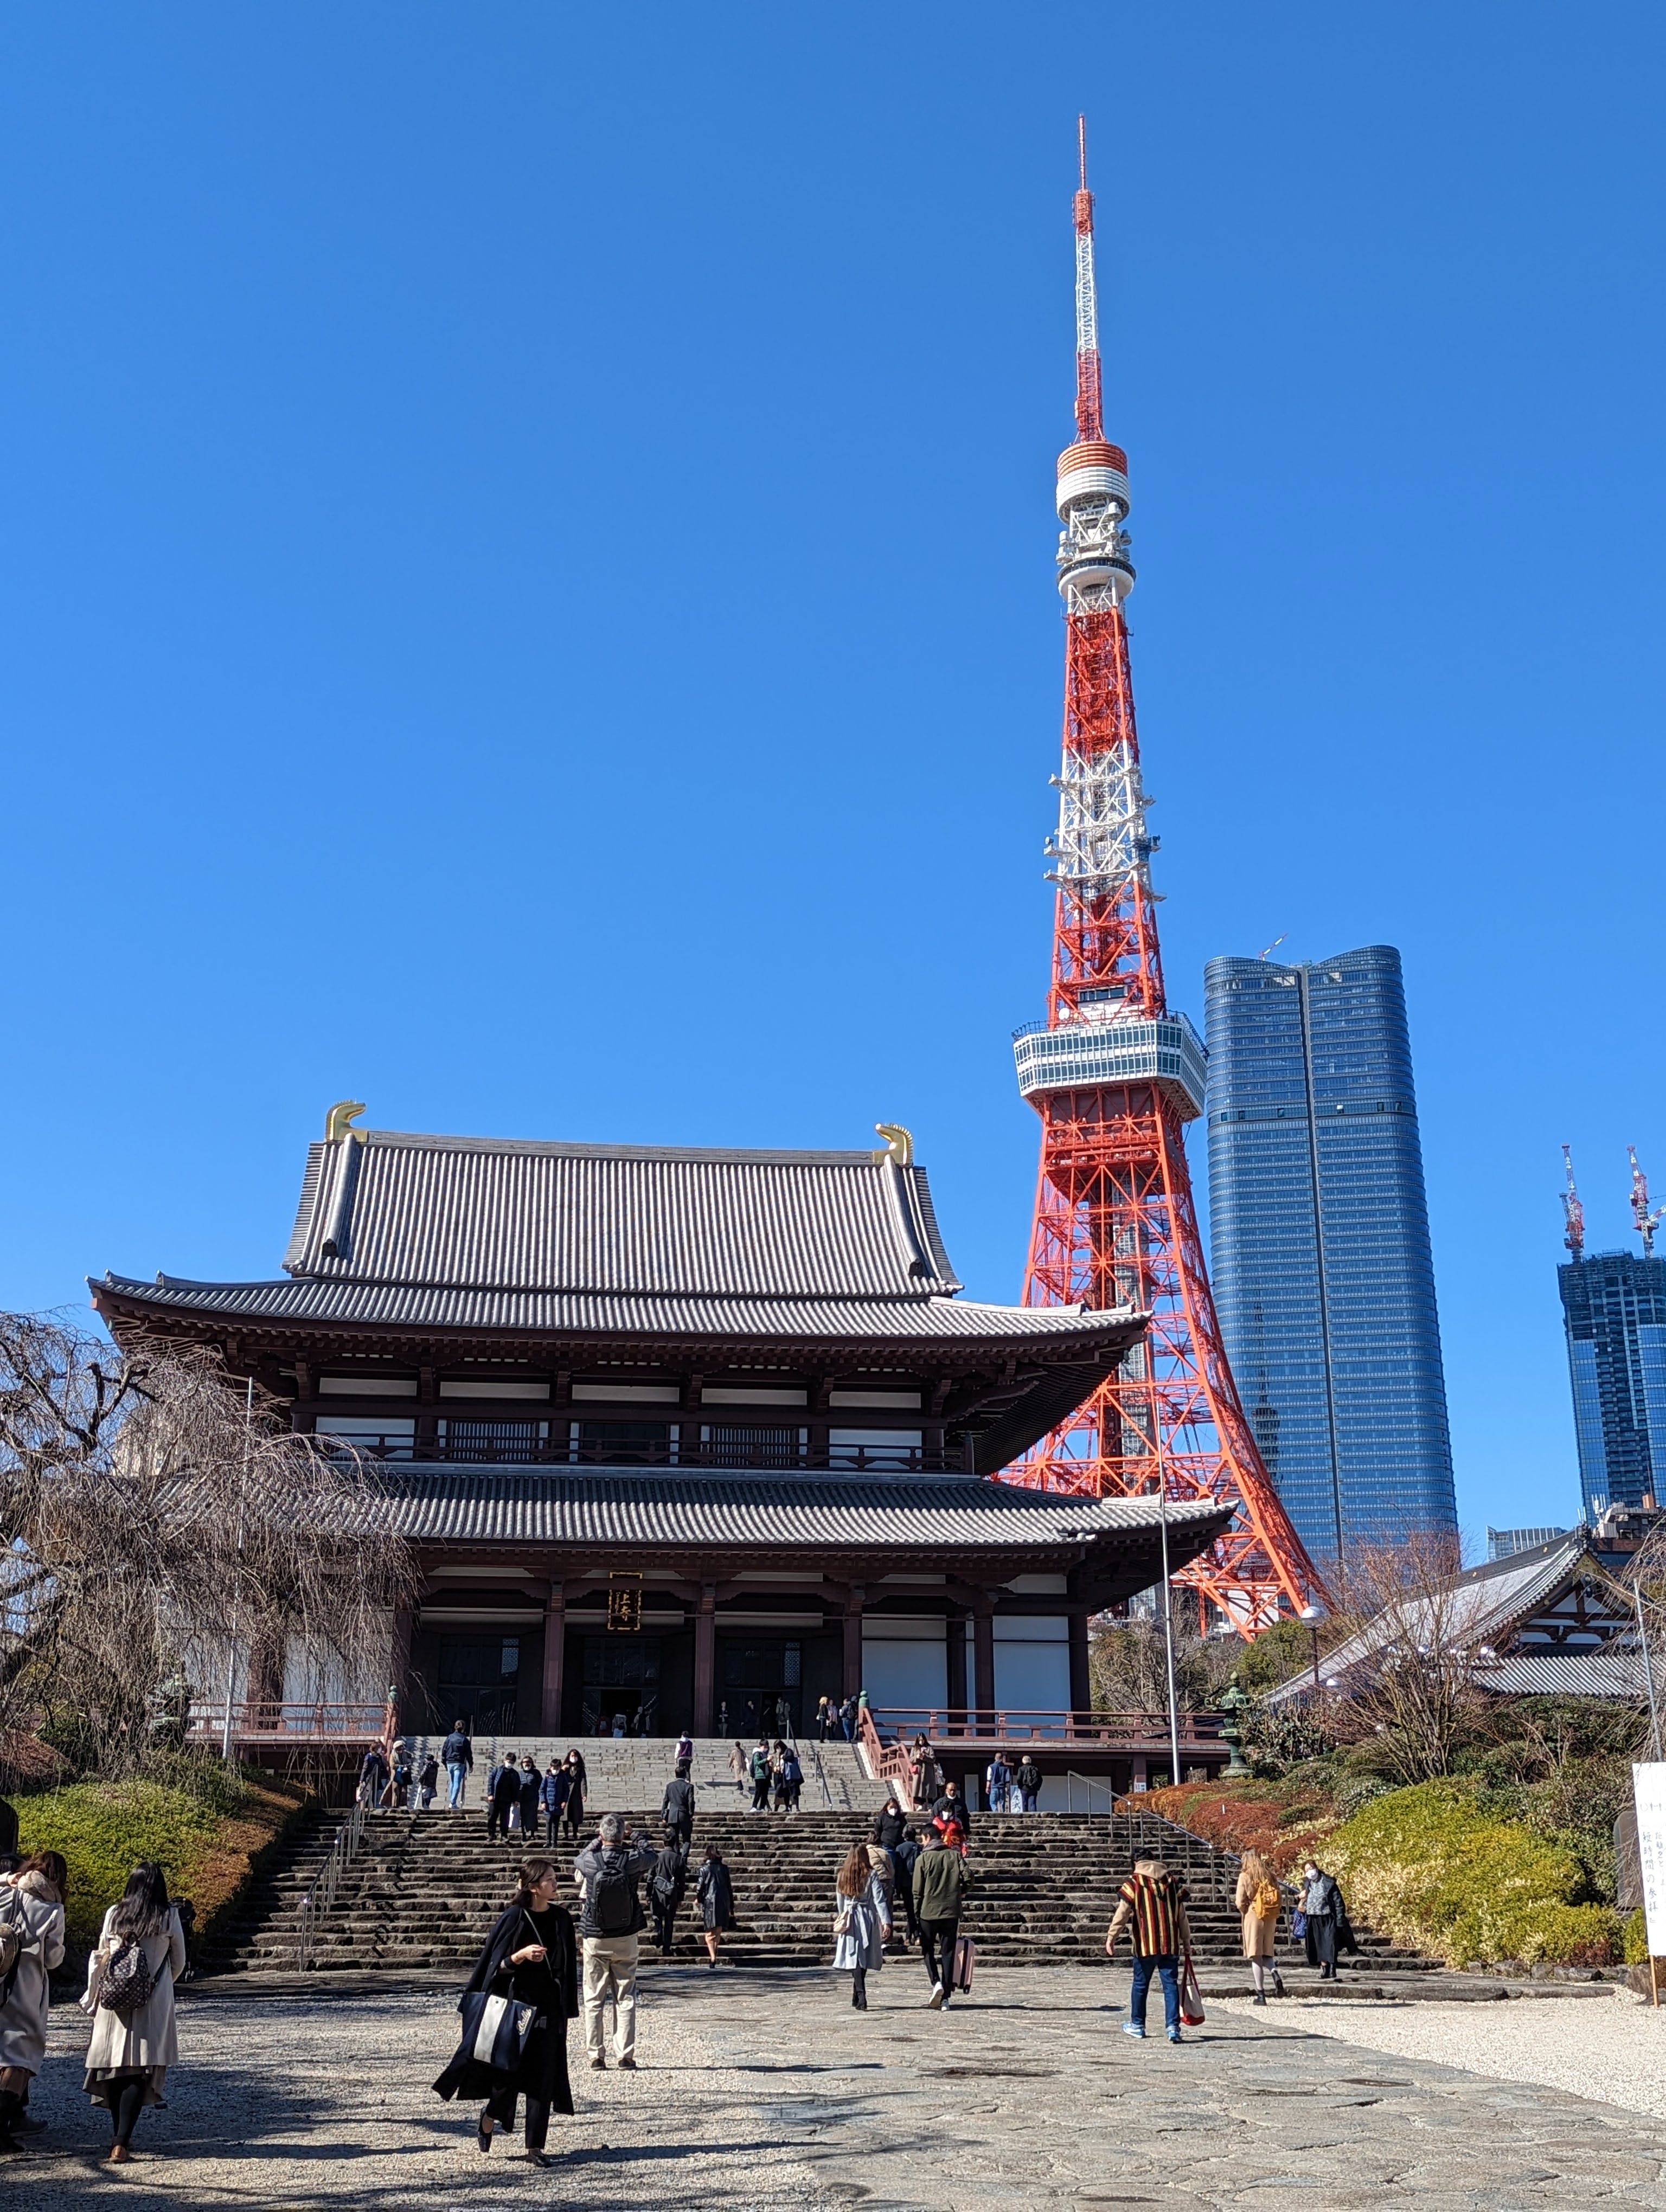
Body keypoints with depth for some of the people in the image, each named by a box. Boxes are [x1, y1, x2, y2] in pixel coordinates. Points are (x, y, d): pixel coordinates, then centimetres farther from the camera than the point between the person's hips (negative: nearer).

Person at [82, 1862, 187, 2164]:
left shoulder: (114, 1914, 1)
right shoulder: (169, 1917, -3)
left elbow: (99, 1958, 8)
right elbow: (179, 1963, 7)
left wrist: (93, 1997, 20)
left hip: (114, 2000, 2)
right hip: (153, 2003, -2)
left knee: (114, 2069, 14)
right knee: (141, 2071, -2)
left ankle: (119, 2136, 22)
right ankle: (122, 2142, -12)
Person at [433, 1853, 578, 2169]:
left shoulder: (562, 1918, 4)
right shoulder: (514, 1917, -9)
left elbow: (568, 1965, 11)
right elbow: (496, 1964, -7)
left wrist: (567, 2009, 10)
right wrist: (521, 1956, -25)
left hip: (549, 2007, 4)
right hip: (516, 2002, -3)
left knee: (543, 2077, 2)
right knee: (510, 2070, 2)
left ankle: (536, 2146, 9)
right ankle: (491, 2116, 32)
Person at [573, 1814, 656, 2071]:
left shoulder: (590, 1861, -13)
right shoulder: (631, 1860, -12)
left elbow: (577, 1860, 13)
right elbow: (652, 1856, 11)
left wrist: (597, 1842, 22)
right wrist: (640, 1840, 28)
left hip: (594, 1938, 0)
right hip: (625, 1938, 1)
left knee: (594, 1999, 8)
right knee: (625, 1999, 7)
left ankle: (596, 2055, 7)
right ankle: (626, 2055, 5)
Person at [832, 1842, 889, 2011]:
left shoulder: (843, 1876, 4)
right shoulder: (871, 1875, -5)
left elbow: (839, 1901, 12)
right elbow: (879, 1900, -11)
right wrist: (886, 1922, -13)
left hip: (849, 1919, 1)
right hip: (868, 1918, -1)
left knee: (855, 1958, -2)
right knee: (864, 1959, 11)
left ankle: (860, 1996, -17)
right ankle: (859, 1996, 20)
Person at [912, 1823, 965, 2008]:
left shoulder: (923, 1859, -4)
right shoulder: (955, 1855, 4)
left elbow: (918, 1891, -4)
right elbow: (967, 1878, -5)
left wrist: (916, 1915, 3)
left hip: (929, 1911, -2)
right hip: (952, 1911, 3)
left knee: (928, 1950, 12)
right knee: (948, 1952, 9)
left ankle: (936, 1982, -11)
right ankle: (946, 1996, 7)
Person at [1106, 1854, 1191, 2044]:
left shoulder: (1135, 1883, -3)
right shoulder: (1173, 1882, 8)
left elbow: (1121, 1914, -7)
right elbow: (1182, 1916, 14)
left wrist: (1111, 1938, -3)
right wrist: (1186, 1940, 23)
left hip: (1145, 1945, -2)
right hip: (1171, 1945, 2)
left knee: (1140, 1984, 12)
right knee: (1171, 1984, 3)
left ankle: (1137, 2025, 22)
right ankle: (1173, 2027, -7)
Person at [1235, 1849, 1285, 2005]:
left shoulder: (1245, 1876, -3)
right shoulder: (1269, 1876, 7)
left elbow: (1240, 1903, -7)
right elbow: (1278, 1898, 8)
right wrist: (1276, 1923, 16)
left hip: (1254, 1917, -4)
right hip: (1271, 1918, 4)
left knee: (1256, 1956, 2)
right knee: (1267, 1953, 17)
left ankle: (1261, 1993, -1)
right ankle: (1275, 1972, -13)